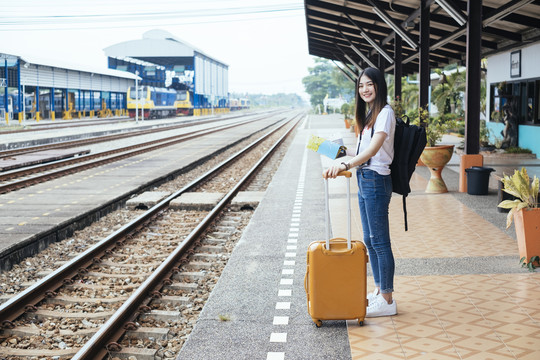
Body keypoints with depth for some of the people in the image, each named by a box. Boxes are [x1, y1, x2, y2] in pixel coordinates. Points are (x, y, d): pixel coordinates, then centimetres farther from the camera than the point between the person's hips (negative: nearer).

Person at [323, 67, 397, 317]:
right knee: (370, 240, 16)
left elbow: (373, 149, -27)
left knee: (379, 241, -5)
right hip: (364, 181, 10)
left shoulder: (385, 113, -13)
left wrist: (344, 165, -39)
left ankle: (387, 300, 3)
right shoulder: (369, 115, 17)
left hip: (376, 181, -10)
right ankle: (378, 290, 28)